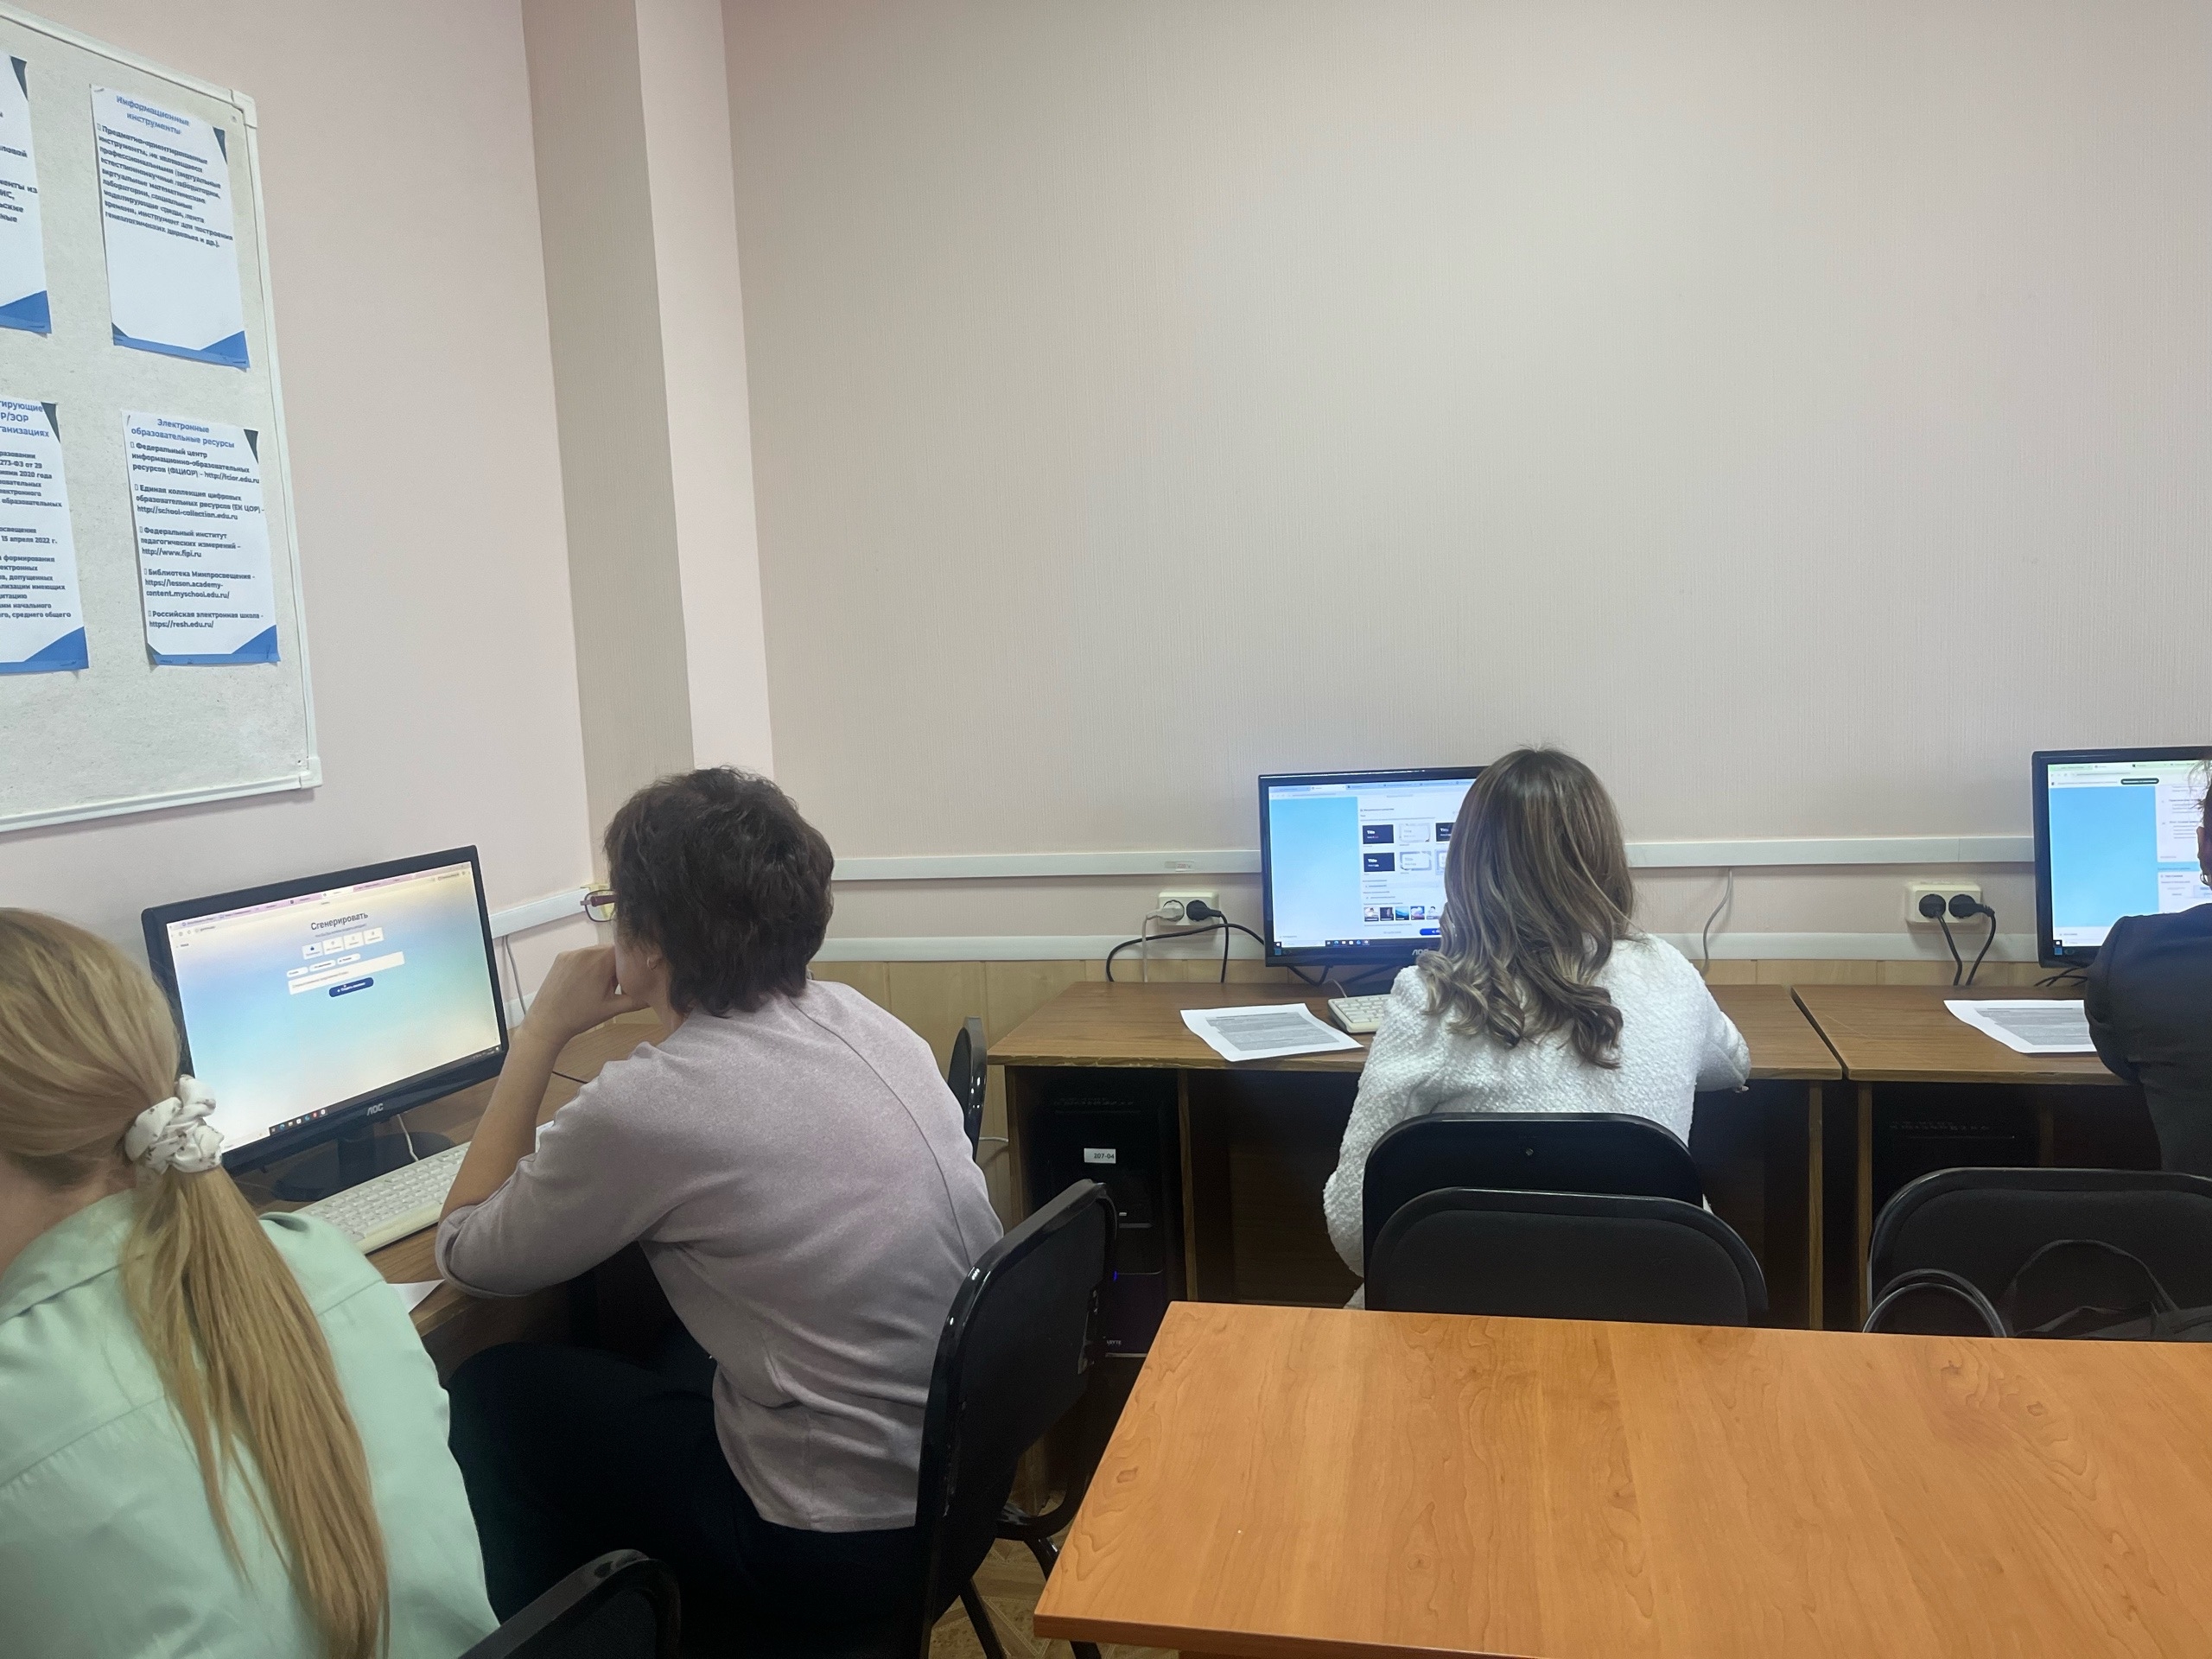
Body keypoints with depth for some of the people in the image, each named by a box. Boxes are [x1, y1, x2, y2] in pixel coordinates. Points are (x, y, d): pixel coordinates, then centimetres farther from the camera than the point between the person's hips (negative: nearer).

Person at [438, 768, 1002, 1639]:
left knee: (492, 1393, 13)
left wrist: (540, 1034, -2)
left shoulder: (644, 1104, -24)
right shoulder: (861, 1016, -4)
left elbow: (465, 1255, -5)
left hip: (840, 1550, -7)